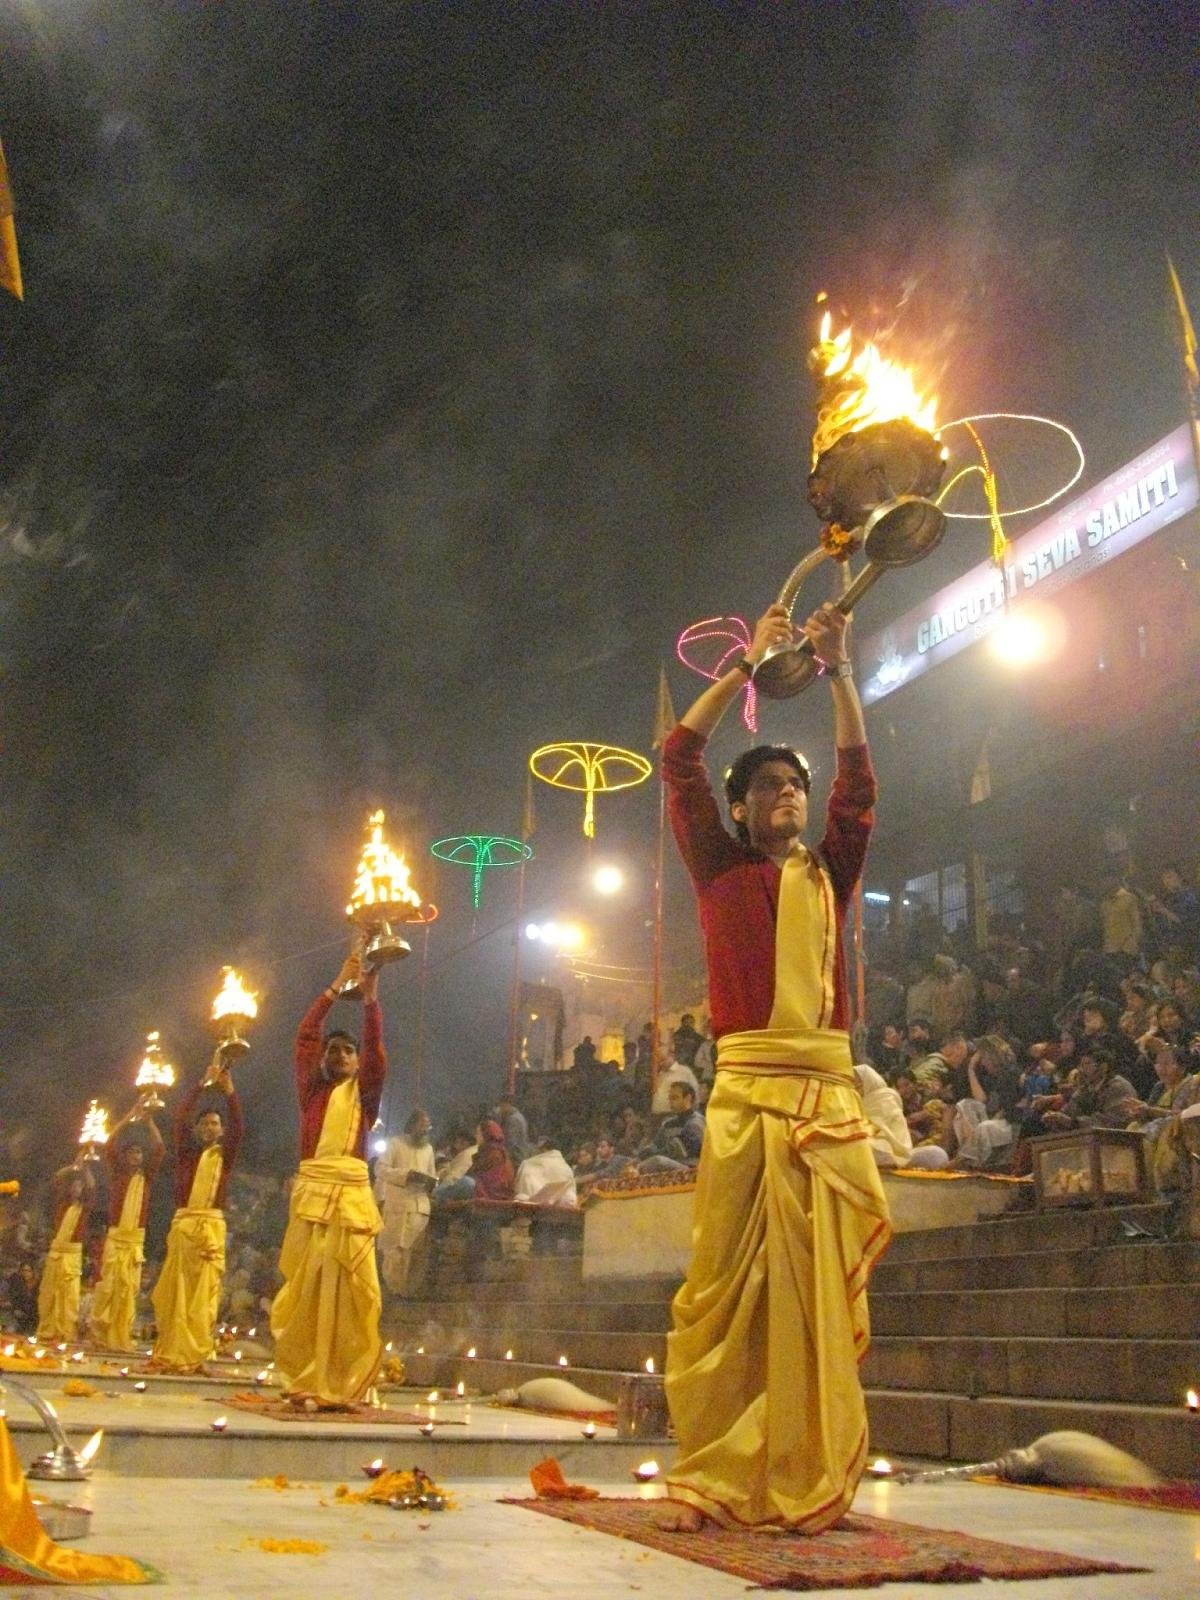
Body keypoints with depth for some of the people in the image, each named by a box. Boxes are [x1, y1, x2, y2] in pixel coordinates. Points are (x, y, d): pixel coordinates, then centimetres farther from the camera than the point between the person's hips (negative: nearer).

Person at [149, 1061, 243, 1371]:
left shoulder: (225, 1154, 11)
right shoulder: (187, 1151, 11)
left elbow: (238, 1126, -6)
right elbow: (181, 1118, -3)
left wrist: (228, 1088, -17)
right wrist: (204, 1082, -10)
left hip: (212, 1226, 0)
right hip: (184, 1223, 0)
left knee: (204, 1293, -4)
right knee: (176, 1291, 0)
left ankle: (196, 1355, -2)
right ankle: (170, 1354, 6)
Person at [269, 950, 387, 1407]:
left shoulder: (364, 1092, 14)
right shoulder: (311, 1089, 15)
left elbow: (375, 1046, 1)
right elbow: (305, 1036, 7)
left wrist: (370, 997, -11)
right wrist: (337, 986, 2)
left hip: (353, 1193, 0)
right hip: (313, 1190, 0)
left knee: (352, 1292, -4)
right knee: (305, 1288, -3)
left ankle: (340, 1385, -1)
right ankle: (302, 1380, 3)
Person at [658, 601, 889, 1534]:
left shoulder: (829, 874, 18)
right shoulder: (722, 869, 12)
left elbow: (860, 782, 9)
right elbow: (680, 759, 5)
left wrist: (839, 672, 5)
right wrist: (749, 664, 6)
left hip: (830, 1093, 2)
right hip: (747, 1091, -2)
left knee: (819, 1289, 1)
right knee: (731, 1283, -4)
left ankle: (809, 1483, 7)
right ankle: (715, 1479, 3)